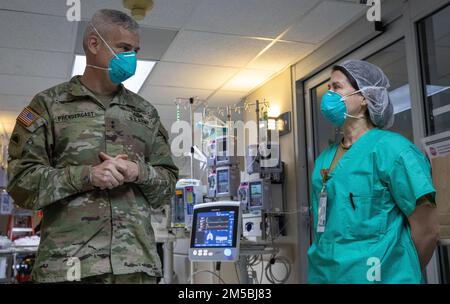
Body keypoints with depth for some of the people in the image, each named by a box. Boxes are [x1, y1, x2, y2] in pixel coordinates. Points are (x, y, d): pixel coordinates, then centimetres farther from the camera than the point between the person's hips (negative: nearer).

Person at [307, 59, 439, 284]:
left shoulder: (390, 148, -13)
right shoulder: (324, 157, 6)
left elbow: (427, 229, -12)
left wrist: (400, 274, -1)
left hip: (374, 276, -6)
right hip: (325, 274, 6)